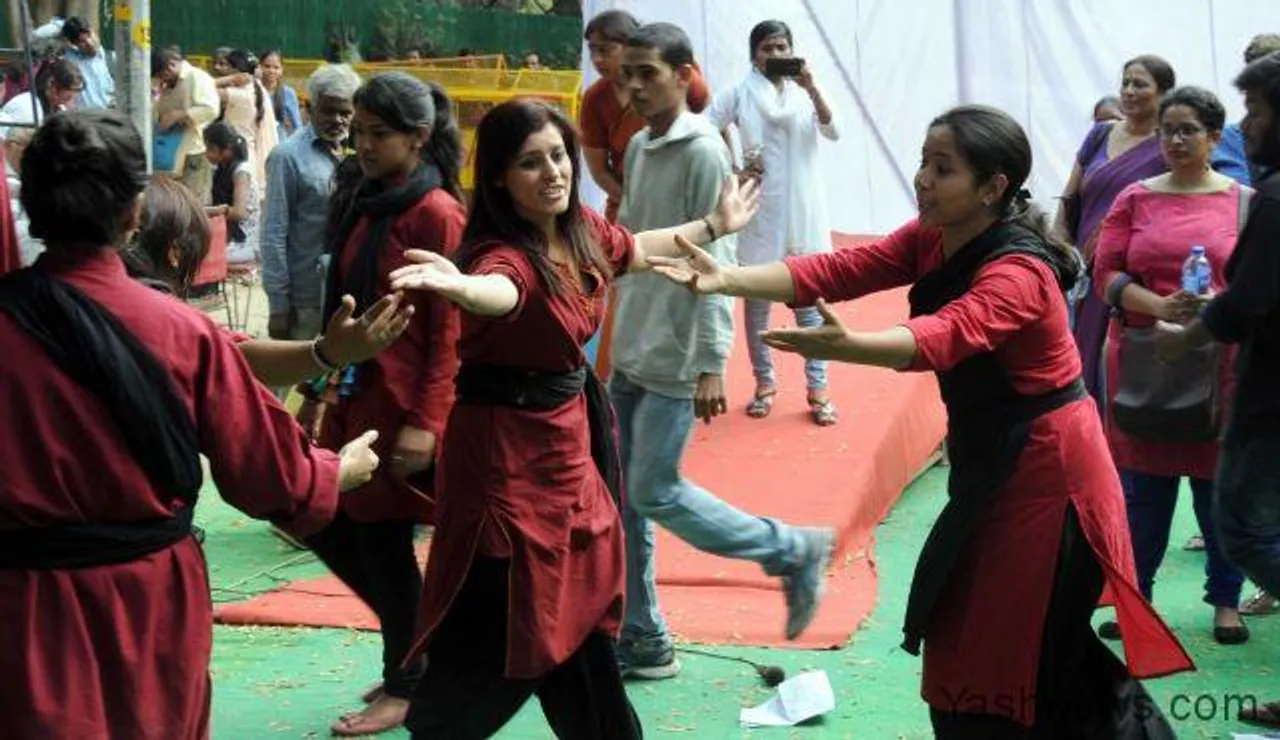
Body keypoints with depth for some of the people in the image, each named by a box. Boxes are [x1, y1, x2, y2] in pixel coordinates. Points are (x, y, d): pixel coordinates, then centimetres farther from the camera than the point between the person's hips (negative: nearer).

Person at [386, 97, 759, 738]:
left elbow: (632, 250, 22)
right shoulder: (503, 251, -26)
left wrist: (715, 225, 33)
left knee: (573, 615, 24)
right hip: (506, 452, -8)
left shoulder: (581, 230, -2)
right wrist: (458, 285, -75)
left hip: (568, 440, 8)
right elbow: (499, 289, -52)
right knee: (492, 642, -6)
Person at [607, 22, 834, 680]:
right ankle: (643, 640, 17)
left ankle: (793, 551, 10)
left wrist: (711, 366, -19)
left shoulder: (703, 153, -14)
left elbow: (714, 267, -17)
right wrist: (616, 336, 17)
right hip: (629, 353, 8)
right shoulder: (638, 148, 10)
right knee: (621, 499, 8)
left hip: (674, 360, -8)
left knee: (654, 493, -6)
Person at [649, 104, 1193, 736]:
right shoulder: (933, 240, 0)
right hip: (989, 460, 9)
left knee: (1024, 659, -1)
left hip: (1043, 468, -9)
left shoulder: (1017, 273, -25)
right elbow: (839, 271, -11)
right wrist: (726, 279, -24)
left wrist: (841, 346, -61)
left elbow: (940, 338, -43)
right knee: (974, 647, 16)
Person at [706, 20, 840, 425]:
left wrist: (811, 87, -22)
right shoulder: (739, 94, -1)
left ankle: (817, 387, 10)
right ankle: (764, 381, 22)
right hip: (759, 211, 0)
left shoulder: (805, 91, 3)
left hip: (803, 210, 1)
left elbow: (833, 132, -11)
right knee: (756, 298, 7)